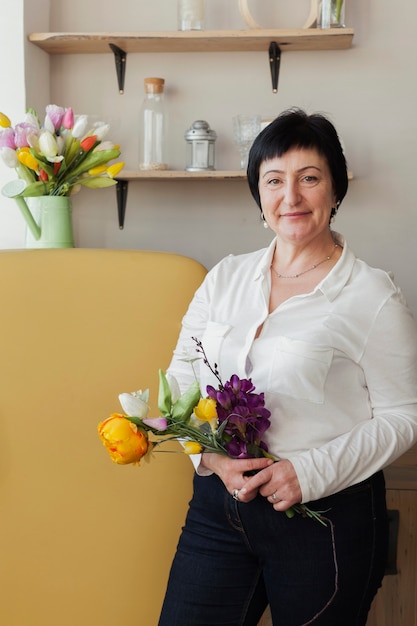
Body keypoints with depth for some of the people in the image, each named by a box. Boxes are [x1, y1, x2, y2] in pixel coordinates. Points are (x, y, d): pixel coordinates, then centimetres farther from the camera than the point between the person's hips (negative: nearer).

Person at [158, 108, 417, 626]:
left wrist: (313, 471, -17)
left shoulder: (372, 296, -7)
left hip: (326, 516, -3)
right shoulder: (225, 278, 6)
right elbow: (181, 379, 8)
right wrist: (212, 455, -9)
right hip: (218, 501, 4)